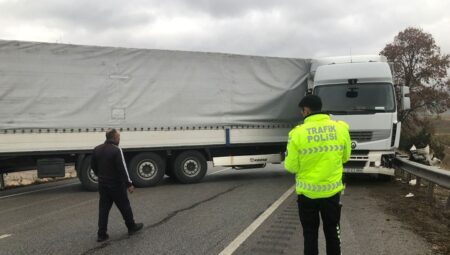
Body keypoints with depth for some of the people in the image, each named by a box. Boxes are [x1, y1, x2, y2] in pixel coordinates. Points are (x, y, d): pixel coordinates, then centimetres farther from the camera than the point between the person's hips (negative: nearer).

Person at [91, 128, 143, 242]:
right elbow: (122, 169, -21)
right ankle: (132, 227, 25)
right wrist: (129, 184, -15)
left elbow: (93, 166, 14)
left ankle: (101, 234, 10)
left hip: (102, 184, 6)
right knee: (124, 206, 10)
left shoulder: (97, 150, 5)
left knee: (103, 209, 9)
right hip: (116, 185, -6)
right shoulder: (116, 150, -18)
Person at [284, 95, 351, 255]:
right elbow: (345, 157, 8)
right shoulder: (341, 128, -6)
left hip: (307, 192, -2)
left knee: (310, 235, 13)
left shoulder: (297, 133, -16)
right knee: (332, 233, 19)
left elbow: (291, 167, -10)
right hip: (332, 190, 3)